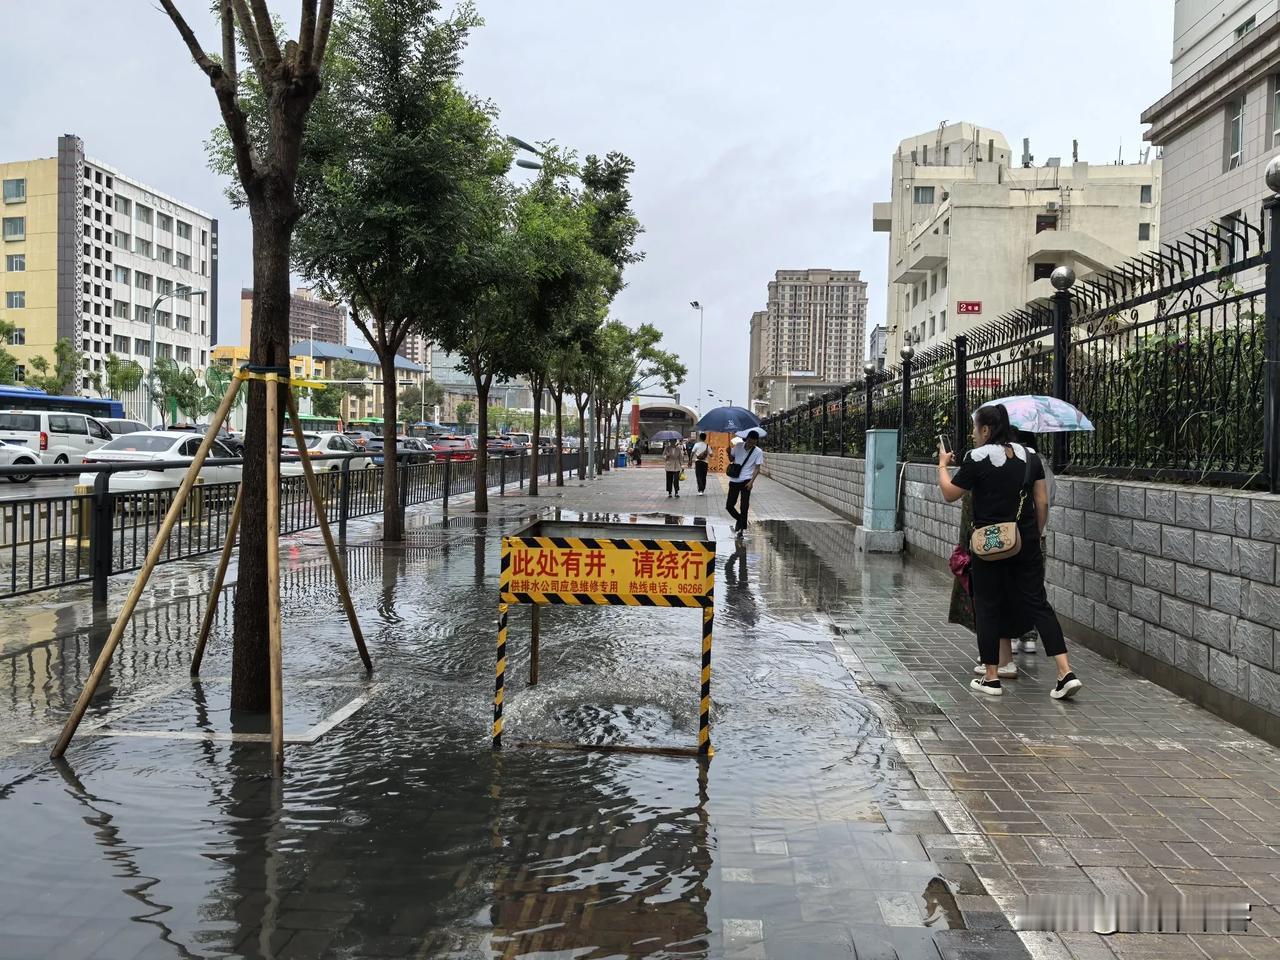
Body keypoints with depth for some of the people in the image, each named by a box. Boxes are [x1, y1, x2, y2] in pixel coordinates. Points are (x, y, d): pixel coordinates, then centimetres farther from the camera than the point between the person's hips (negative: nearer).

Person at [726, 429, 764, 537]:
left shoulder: (758, 452, -6)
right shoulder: (738, 446, 1)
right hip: (734, 480, 3)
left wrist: (751, 481, -17)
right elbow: (731, 459, 13)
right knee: (729, 506, 4)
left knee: (744, 506, -7)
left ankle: (742, 527, 5)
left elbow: (757, 468, -6)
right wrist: (729, 453, -9)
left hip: (746, 480, -3)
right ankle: (740, 520, 30)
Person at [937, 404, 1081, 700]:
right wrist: (1035, 534, 17)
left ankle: (991, 677, 13)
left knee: (988, 608, 7)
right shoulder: (1029, 457, 6)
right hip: (1026, 543, 5)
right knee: (1038, 604, 7)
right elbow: (1043, 503, 6)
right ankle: (1066, 673, -2)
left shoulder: (977, 459, -10)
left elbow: (949, 494, -2)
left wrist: (942, 465, 12)